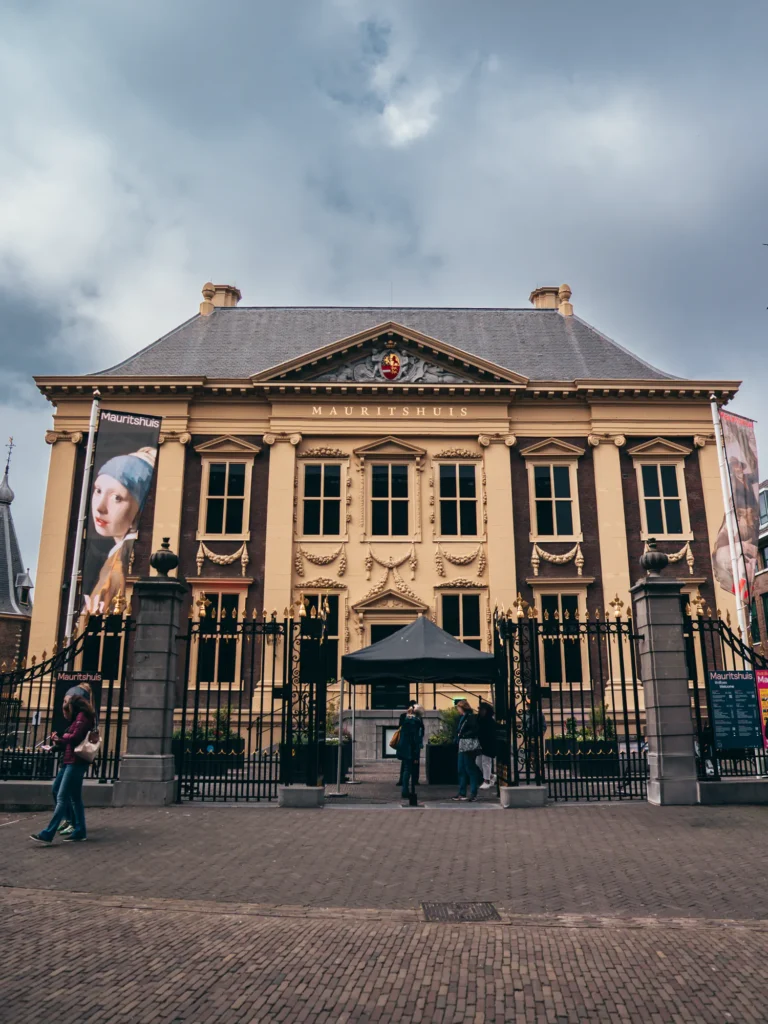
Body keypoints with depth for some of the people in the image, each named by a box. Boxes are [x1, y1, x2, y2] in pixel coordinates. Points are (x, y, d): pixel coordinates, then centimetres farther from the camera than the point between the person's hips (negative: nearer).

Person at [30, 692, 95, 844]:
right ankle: (80, 832, 10)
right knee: (75, 798, 9)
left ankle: (48, 834, -12)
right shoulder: (80, 718, 22)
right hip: (74, 762, 10)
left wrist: (64, 736, -3)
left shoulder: (82, 717, -8)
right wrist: (58, 740, 5)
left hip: (75, 762, -10)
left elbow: (75, 738, -20)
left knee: (62, 797, -11)